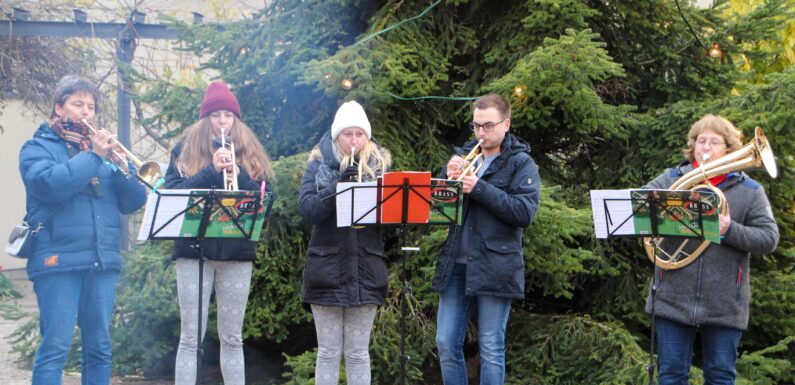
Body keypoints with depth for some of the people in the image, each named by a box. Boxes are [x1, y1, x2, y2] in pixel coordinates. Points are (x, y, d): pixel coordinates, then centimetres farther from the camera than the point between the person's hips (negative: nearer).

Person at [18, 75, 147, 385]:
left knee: (99, 347, 8)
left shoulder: (101, 147, 18)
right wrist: (93, 157, -14)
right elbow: (49, 184, -16)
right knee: (55, 346, -8)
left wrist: (123, 166, -7)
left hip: (102, 261, 5)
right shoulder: (38, 147, 6)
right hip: (59, 260, -5)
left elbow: (133, 202, 9)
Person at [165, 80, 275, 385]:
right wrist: (212, 171, -15)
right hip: (194, 249, -2)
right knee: (190, 337, -3)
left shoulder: (250, 152, 12)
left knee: (232, 338, 6)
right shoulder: (185, 149, 7)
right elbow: (172, 194, -5)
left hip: (238, 252, 2)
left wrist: (238, 175, -14)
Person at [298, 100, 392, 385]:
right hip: (327, 269, -1)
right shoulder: (319, 165, 4)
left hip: (366, 272, 1)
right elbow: (308, 210, -8)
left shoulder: (379, 166, 8)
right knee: (328, 352, 3)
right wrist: (338, 185, -22)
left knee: (358, 352, 6)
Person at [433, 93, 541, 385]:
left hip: (494, 268, -5)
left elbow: (525, 212, -14)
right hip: (456, 264, 5)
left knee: (491, 349, 0)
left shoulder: (521, 163, 0)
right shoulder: (463, 155, 14)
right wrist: (449, 177, -8)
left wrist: (479, 188, -18)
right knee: (447, 345, 6)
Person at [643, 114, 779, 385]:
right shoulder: (672, 179, 8)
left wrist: (730, 230, -18)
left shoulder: (748, 191, 4)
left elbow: (769, 239, -3)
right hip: (674, 299, 1)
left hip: (723, 306, -1)